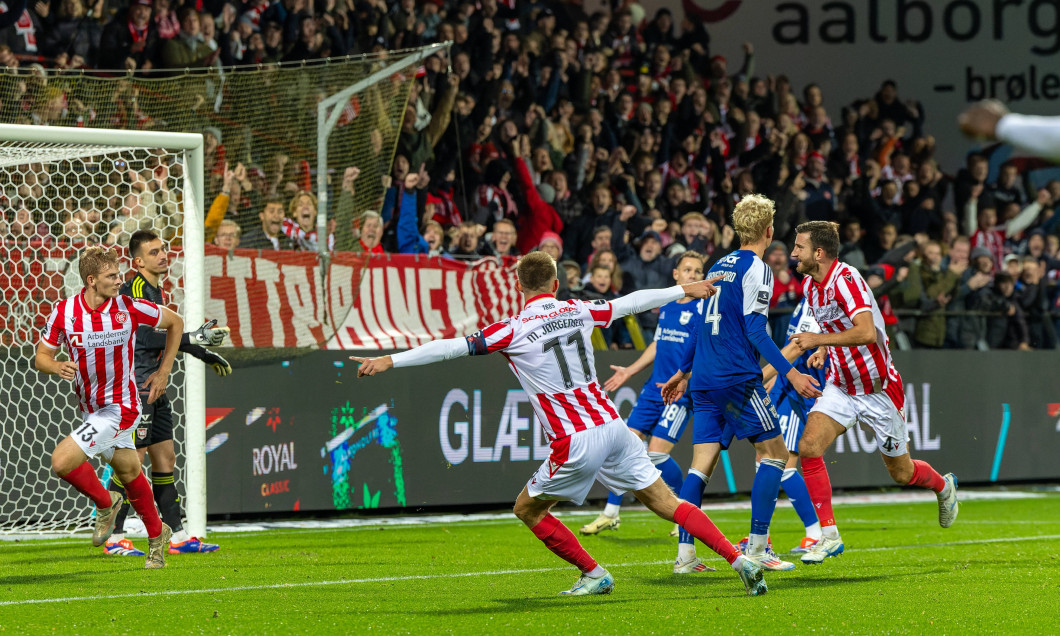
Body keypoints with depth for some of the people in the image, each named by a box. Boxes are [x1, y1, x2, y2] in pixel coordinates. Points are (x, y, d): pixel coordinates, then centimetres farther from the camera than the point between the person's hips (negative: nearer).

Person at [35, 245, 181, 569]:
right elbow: (41, 356, 2)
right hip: (90, 407, 5)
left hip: (119, 407, -5)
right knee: (129, 472, 20)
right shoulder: (64, 311, -8)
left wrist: (163, 372, 2)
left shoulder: (130, 308, -15)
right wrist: (58, 367, -21)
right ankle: (156, 534, 41)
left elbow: (175, 323, 2)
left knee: (62, 461, -18)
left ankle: (105, 503, 9)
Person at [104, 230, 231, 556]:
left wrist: (204, 353, 26)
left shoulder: (156, 290, 16)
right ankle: (113, 539, -4)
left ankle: (179, 537, 13)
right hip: (135, 386, -10)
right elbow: (146, 337, -23)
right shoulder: (135, 290, -14)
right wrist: (194, 339, -23)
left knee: (165, 457, 10)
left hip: (153, 389, 10)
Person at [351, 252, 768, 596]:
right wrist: (685, 290, 37)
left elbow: (452, 348, -11)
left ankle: (594, 574, 15)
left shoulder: (515, 329, -7)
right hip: (611, 423, 5)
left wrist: (390, 361, -8)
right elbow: (632, 302, 22)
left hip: (576, 443, -5)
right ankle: (740, 561, 0)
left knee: (528, 509, 14)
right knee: (666, 503, 9)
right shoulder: (578, 312, 8)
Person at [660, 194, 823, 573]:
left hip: (705, 381, 8)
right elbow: (754, 329, -15)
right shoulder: (756, 270, -7)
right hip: (737, 377, -8)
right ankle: (757, 546, -4)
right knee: (774, 453, 1)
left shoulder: (720, 267, 16)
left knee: (701, 463, 5)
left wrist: (684, 371, 32)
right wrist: (790, 374, -19)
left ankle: (685, 552, -2)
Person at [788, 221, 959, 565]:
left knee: (902, 473, 9)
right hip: (840, 386, 6)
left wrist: (820, 340, -37)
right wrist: (822, 351, 7)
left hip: (878, 389, -6)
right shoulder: (810, 285, 2)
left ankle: (944, 487, 44)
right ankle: (829, 535, -12)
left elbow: (866, 332, -38)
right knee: (809, 447, -18)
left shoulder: (846, 279, -24)